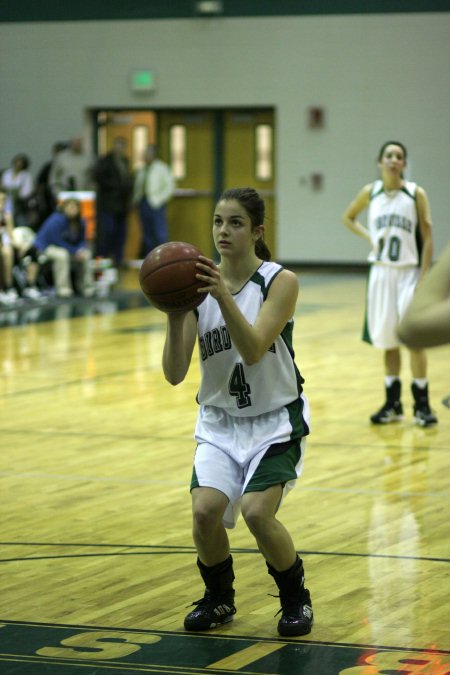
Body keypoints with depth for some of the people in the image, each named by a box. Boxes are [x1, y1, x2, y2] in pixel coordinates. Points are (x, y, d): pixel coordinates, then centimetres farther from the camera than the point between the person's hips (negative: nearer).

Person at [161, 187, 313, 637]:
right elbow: (174, 374, -11)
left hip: (275, 421, -3)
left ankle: (295, 597, 6)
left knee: (256, 511, -22)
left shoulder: (280, 282, -13)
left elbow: (253, 351, -28)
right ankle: (218, 598, 11)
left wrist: (224, 297, -40)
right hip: (220, 421, 3)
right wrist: (175, 317, -27)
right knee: (205, 509, -18)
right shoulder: (198, 285, -5)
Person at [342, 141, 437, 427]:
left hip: (409, 273, -3)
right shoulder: (370, 193, 2)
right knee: (388, 341, 8)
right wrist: (369, 236, 1)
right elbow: (348, 218, 19)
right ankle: (393, 404, 16)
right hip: (381, 273, 3)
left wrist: (424, 278, -13)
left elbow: (427, 238, -6)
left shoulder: (416, 194, -6)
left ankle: (422, 404, 2)